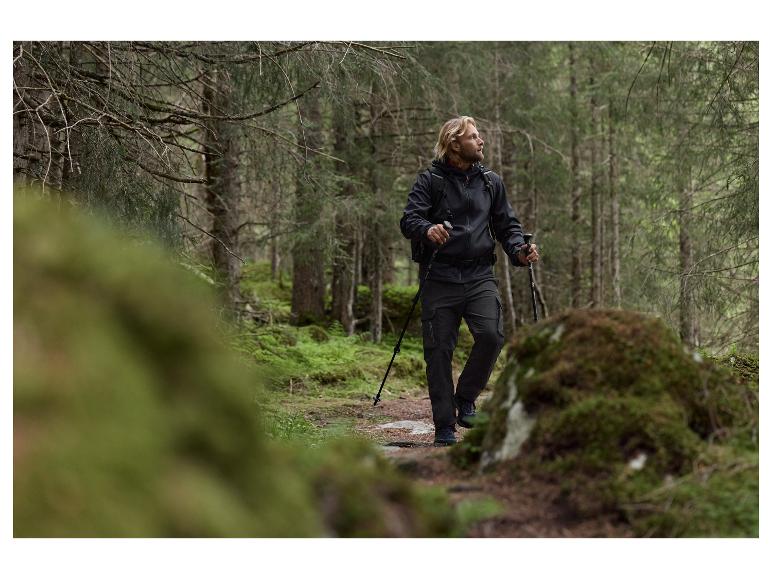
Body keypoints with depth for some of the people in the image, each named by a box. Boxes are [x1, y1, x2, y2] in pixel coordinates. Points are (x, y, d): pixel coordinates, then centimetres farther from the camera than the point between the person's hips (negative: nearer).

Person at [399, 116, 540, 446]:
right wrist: (427, 230, -29)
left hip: (479, 275, 2)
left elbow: (507, 225, 18)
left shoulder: (491, 182, 16)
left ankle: (465, 398, 5)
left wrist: (519, 251, -2)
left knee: (492, 334, -19)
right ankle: (444, 428, 8)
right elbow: (408, 220, -6)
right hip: (439, 277, -2)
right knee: (439, 351, -3)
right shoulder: (430, 181, 4)